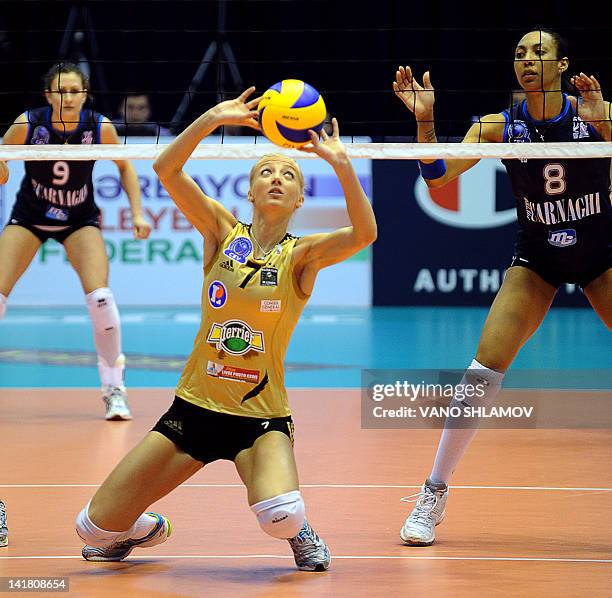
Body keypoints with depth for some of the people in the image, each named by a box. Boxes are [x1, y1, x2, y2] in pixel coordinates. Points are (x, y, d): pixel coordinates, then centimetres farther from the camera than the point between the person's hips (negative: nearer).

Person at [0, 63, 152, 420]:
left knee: (100, 297, -19)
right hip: (29, 217, 0)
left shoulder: (100, 127, -18)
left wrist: (137, 212, -7)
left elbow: (125, 166, -1)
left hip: (80, 219, 0)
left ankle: (114, 387, -3)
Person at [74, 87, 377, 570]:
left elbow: (364, 234, -23)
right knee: (96, 527, 0)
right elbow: (166, 170, -12)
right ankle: (148, 530, 36)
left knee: (280, 516, -33)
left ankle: (301, 533, 5)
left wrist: (342, 164, -35)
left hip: (261, 417, -2)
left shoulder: (302, 256, -4)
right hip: (194, 406, 2)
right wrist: (212, 119, -24)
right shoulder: (223, 232, 0)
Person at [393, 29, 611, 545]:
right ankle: (434, 493, 0)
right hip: (537, 260, 1)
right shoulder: (500, 126, -8)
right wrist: (424, 120, -28)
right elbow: (438, 177, -14)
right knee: (483, 371, -12)